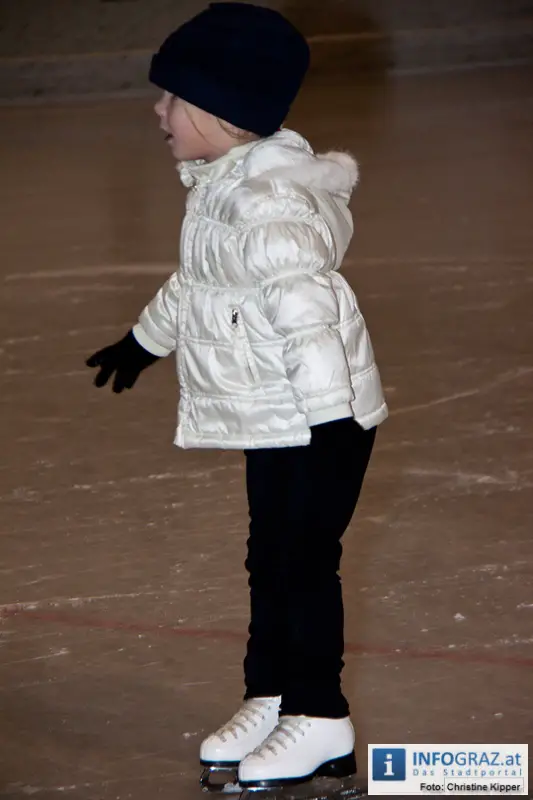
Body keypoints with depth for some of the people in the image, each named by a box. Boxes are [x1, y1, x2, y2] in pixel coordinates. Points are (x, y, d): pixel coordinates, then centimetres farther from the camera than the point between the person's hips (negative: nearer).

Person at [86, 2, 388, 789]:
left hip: (315, 424, -10)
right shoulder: (223, 188, 9)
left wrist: (331, 420, -34)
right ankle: (271, 698, 27)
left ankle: (320, 720, 8)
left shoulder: (267, 204, -24)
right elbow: (195, 284, 26)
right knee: (270, 561, 16)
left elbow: (305, 310, -30)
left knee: (303, 561, -2)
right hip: (271, 422, 10)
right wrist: (144, 340, 40)